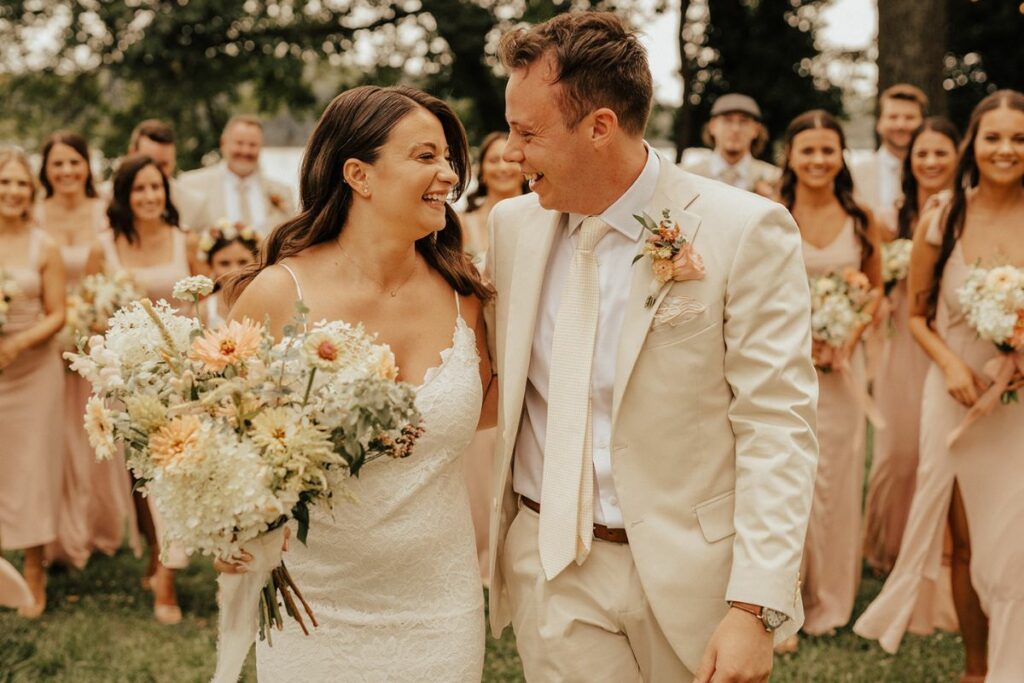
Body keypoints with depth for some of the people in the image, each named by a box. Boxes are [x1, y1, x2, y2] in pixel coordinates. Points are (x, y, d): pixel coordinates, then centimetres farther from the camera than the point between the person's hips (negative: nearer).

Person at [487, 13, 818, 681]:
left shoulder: (746, 231, -12)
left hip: (688, 571, -3)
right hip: (548, 570, 3)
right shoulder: (513, 225, 2)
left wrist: (753, 610, -19)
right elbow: (495, 394, 9)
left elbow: (777, 430, -13)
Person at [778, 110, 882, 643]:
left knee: (835, 477, 7)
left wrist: (849, 338, -5)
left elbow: (875, 287, 12)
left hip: (842, 361, 2)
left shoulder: (861, 220, 4)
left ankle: (828, 600, 21)